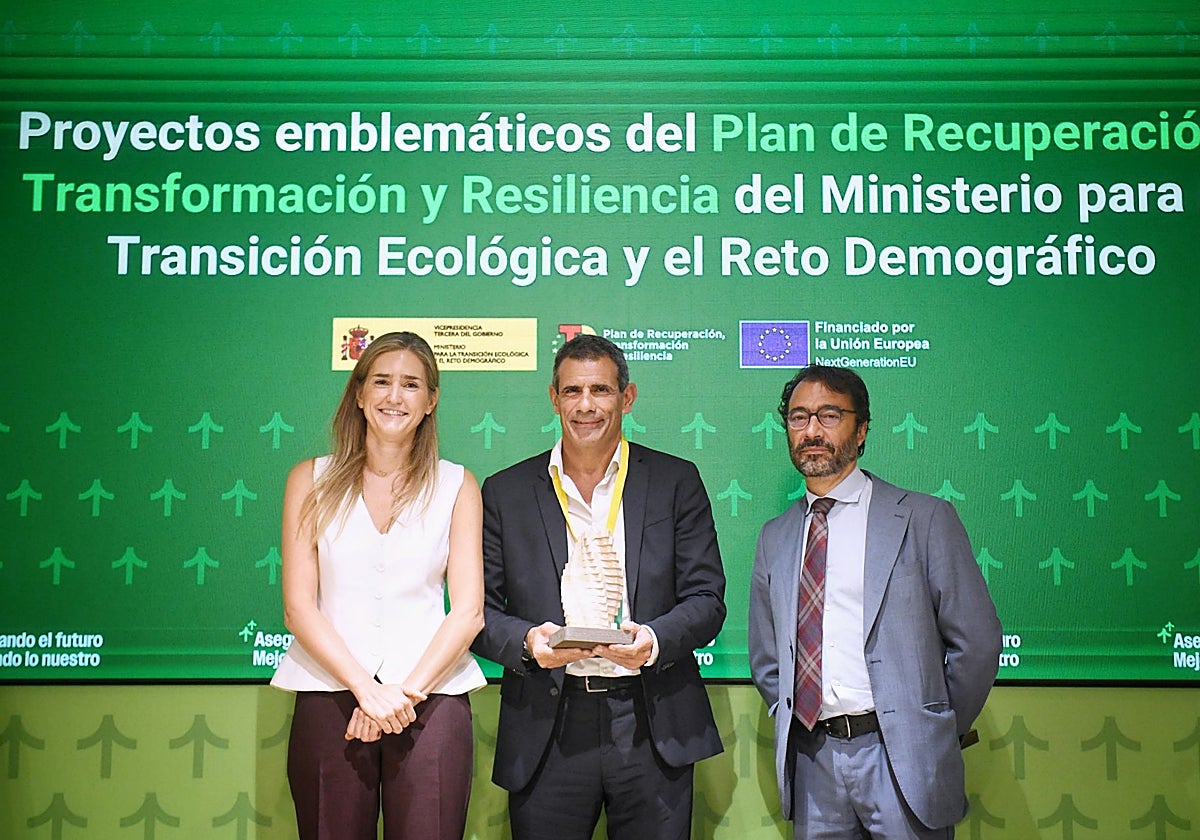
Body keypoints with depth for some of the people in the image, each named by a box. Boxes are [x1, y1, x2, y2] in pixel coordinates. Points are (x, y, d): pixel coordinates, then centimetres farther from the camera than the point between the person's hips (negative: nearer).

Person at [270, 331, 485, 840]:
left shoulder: (456, 486, 7)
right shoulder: (311, 481, 7)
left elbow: (468, 610, 2)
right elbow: (298, 608, 1)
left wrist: (407, 691, -10)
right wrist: (367, 689, -10)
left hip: (430, 699, 0)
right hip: (329, 697, 0)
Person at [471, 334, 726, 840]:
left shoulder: (677, 483, 5)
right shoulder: (506, 493, 6)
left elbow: (707, 600, 2)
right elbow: (479, 610, 5)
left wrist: (654, 639, -16)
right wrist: (526, 640, -15)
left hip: (653, 728, 0)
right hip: (546, 731, 0)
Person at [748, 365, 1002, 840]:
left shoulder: (924, 519, -2)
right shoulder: (775, 537, 10)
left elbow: (976, 641, -2)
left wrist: (939, 733, 2)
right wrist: (789, 724, 6)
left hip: (901, 759, -3)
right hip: (810, 759, 3)